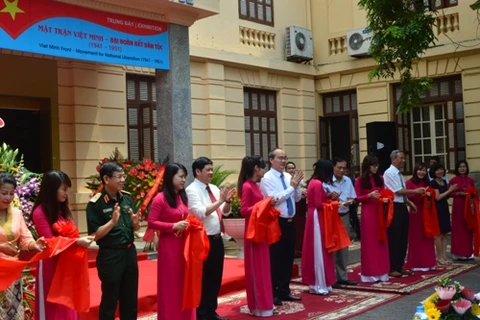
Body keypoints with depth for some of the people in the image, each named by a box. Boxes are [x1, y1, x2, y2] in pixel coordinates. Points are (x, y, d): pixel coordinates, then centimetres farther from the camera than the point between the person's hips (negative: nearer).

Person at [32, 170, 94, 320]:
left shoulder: (62, 209, 9)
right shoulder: (40, 212, -15)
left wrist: (81, 241, -1)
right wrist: (77, 241, -21)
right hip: (51, 265, -7)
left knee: (68, 306, 12)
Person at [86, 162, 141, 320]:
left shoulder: (127, 198, 4)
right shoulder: (95, 203, -12)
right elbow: (94, 235, -14)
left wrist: (135, 222, -10)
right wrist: (113, 221, -25)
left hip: (129, 252, 6)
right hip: (110, 256, -5)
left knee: (130, 299, 14)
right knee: (110, 300, 6)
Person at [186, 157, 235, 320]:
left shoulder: (214, 188, 10)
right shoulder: (192, 190, -12)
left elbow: (225, 212, 11)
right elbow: (200, 213, -24)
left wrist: (227, 201, -8)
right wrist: (220, 201, -24)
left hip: (217, 239, 8)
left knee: (215, 278, 16)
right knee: (203, 279, 2)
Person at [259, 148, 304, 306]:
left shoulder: (288, 177, 10)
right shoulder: (267, 178, -10)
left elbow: (297, 198, 12)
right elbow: (274, 199, -22)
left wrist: (297, 185, -6)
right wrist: (291, 186, -17)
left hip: (290, 222, 7)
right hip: (276, 222, -7)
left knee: (288, 257, 13)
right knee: (275, 258, 0)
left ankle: (284, 291, 25)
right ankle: (272, 293, 10)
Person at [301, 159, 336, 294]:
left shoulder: (313, 182, 13)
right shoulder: (318, 184, -17)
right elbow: (319, 205, -20)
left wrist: (328, 197, 8)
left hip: (314, 217, 10)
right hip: (318, 218, -10)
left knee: (315, 250, 13)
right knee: (319, 251, -4)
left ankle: (315, 282, 20)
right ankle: (320, 285, 2)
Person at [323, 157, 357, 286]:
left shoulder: (348, 181, 10)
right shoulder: (326, 181, -9)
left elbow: (353, 198, 13)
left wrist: (350, 201, -8)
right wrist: (329, 195, -32)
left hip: (344, 216, 6)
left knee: (343, 247, 12)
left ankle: (342, 276, 22)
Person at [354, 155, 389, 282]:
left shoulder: (380, 179, 10)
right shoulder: (360, 180, -4)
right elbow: (357, 198, -5)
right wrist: (369, 195, -20)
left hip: (380, 212, 5)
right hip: (367, 212, -5)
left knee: (381, 241, 7)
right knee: (369, 242, 0)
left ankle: (381, 271, 14)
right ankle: (370, 273, 5)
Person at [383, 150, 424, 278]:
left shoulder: (399, 174, 15)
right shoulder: (389, 173, -12)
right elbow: (398, 191, -17)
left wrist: (410, 203, 7)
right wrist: (415, 191, -15)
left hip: (402, 207, 9)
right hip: (394, 208, -9)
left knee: (403, 238, 12)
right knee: (394, 239, -3)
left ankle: (400, 266, 22)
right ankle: (393, 269, 5)